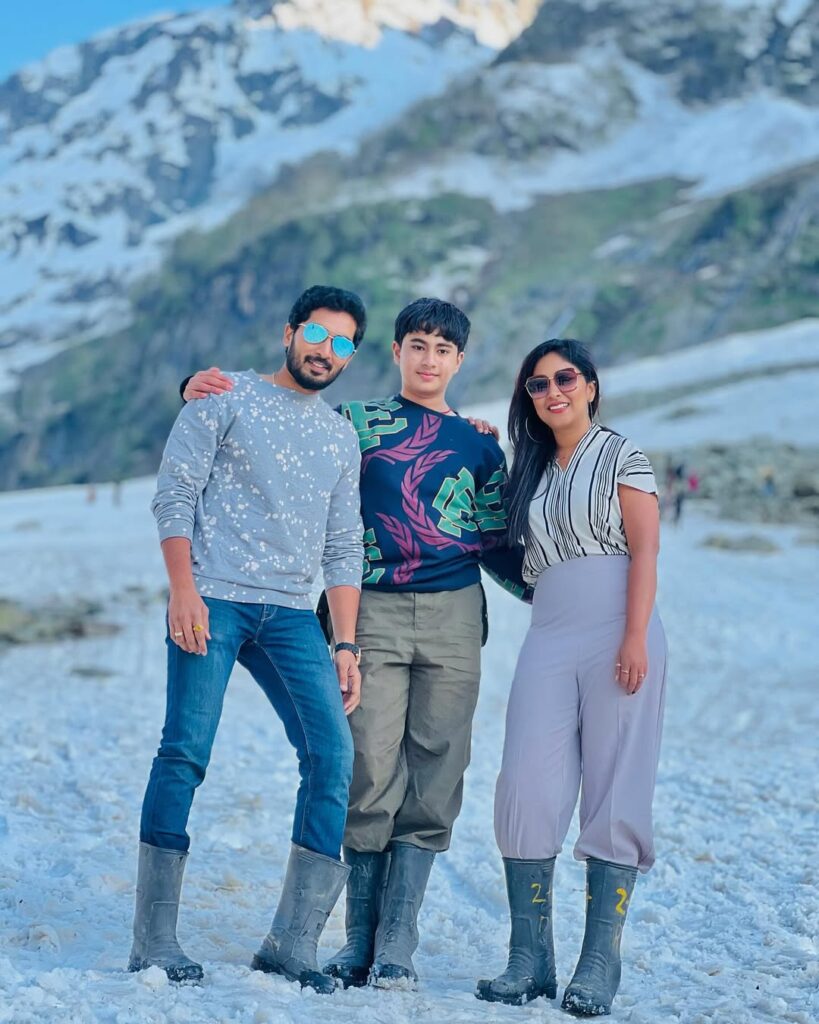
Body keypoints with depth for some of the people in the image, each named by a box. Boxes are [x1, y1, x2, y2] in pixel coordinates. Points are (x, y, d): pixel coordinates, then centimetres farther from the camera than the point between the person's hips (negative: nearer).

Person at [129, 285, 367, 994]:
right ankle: (154, 943, -5)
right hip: (213, 600, -5)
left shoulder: (342, 437, 20)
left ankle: (293, 943, -4)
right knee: (185, 753, -12)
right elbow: (176, 492, -2)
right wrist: (183, 589, -14)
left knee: (334, 755, -9)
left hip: (291, 615, 5)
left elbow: (343, 550, 18)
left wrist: (346, 646, 9)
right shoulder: (228, 397, 6)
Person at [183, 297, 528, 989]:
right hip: (376, 614, -2)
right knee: (372, 774, -6)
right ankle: (360, 942, 6)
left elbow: (495, 548, 19)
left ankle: (396, 946, 2)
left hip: (454, 619, 2)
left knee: (433, 777, -2)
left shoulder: (480, 446, 16)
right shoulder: (357, 423, 11)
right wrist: (204, 387, -8)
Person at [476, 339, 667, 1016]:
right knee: (527, 793, -7)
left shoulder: (620, 456, 4)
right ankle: (530, 960, -1)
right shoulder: (532, 472, 21)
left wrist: (635, 640, -16)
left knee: (614, 798, -4)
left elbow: (645, 551, -4)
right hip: (548, 641, 5)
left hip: (617, 635, -5)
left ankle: (599, 966, -1)